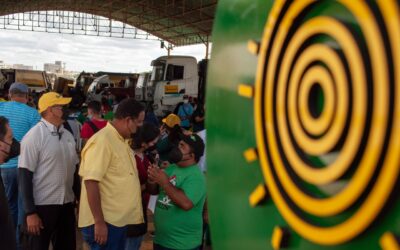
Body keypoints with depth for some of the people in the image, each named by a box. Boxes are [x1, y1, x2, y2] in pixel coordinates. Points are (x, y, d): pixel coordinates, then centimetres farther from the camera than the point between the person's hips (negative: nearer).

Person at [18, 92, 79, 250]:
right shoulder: (34, 136, -11)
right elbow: (25, 176, -13)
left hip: (67, 204, 6)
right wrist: (30, 212, -16)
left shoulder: (68, 135, 8)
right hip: (42, 205, -6)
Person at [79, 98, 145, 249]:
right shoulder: (102, 140, -18)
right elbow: (91, 181, -22)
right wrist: (99, 222, -23)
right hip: (104, 222, -9)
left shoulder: (122, 140, 11)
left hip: (120, 220, 9)